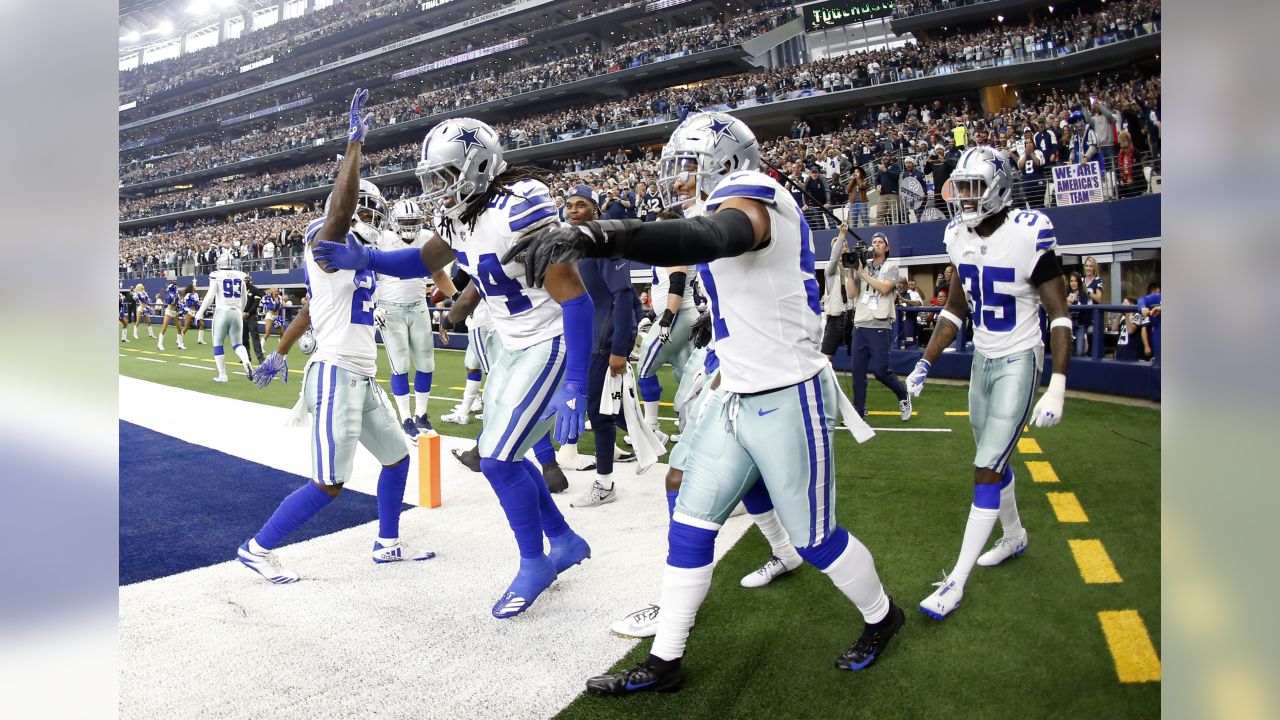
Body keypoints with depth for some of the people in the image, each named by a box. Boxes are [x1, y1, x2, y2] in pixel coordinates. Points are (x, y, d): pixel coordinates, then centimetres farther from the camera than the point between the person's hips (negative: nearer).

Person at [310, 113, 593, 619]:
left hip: (552, 347, -9)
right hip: (515, 348, 9)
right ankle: (565, 543, 32)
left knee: (498, 459, -8)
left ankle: (534, 564, 15)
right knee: (501, 455, 14)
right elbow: (423, 261, 19)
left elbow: (574, 298, -28)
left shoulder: (518, 209, -27)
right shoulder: (461, 216, 1)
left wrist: (576, 386, -31)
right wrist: (364, 260, 0)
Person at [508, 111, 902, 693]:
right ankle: (664, 663, 21)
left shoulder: (751, 201, -19)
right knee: (689, 527, 8)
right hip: (735, 400, 9)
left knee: (815, 539, 9)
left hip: (787, 401, -9)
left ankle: (881, 618, 39)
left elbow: (708, 238, -44)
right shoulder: (730, 210, 10)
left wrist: (596, 237, -57)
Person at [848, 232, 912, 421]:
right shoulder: (862, 266, 12)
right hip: (860, 325, 4)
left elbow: (884, 288, -15)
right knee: (858, 370, 4)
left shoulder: (891, 266, 3)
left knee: (879, 369, -6)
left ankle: (903, 396, 20)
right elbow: (852, 294, 6)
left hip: (879, 326, -4)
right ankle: (858, 411, 14)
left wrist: (863, 273, -11)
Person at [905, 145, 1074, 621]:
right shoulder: (959, 237, 0)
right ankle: (1014, 535, 44)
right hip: (982, 360, 7)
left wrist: (1057, 389, -25)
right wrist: (924, 364, 9)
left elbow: (1060, 314, -18)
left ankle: (956, 581, -1)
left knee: (987, 470, -8)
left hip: (1018, 362, -7)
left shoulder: (1028, 235, -20)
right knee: (993, 460, 19)